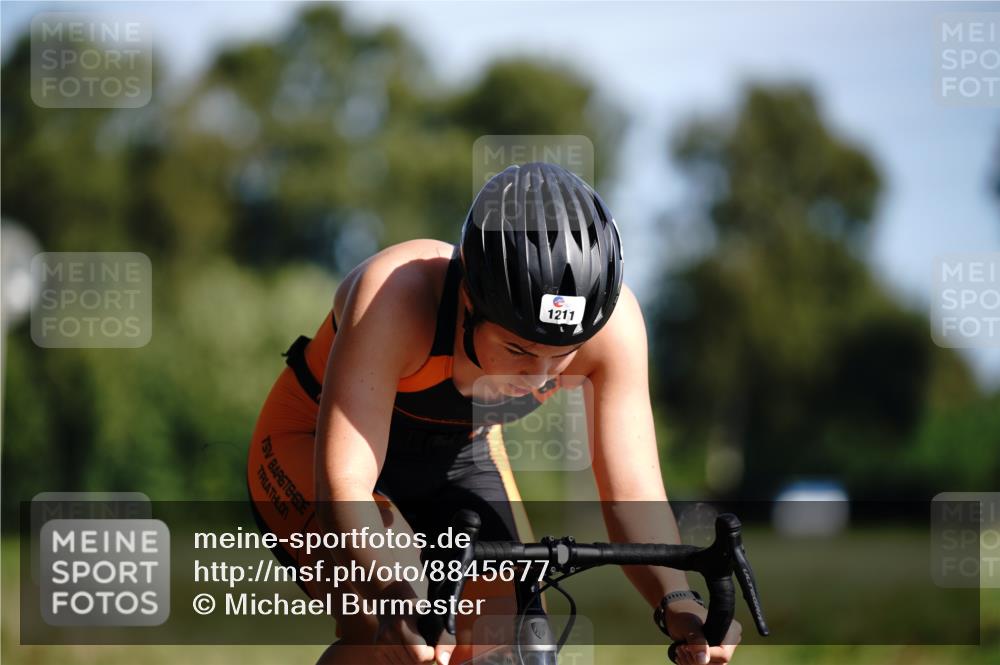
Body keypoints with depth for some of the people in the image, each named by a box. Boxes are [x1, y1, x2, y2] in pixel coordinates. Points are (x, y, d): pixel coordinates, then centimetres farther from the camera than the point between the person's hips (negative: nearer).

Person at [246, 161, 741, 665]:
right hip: (312, 449, -4)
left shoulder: (612, 319, -28)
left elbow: (633, 494, -26)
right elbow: (342, 482, -43)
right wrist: (396, 599, -61)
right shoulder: (397, 293, -38)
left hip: (459, 460, 4)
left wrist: (679, 603, -46)